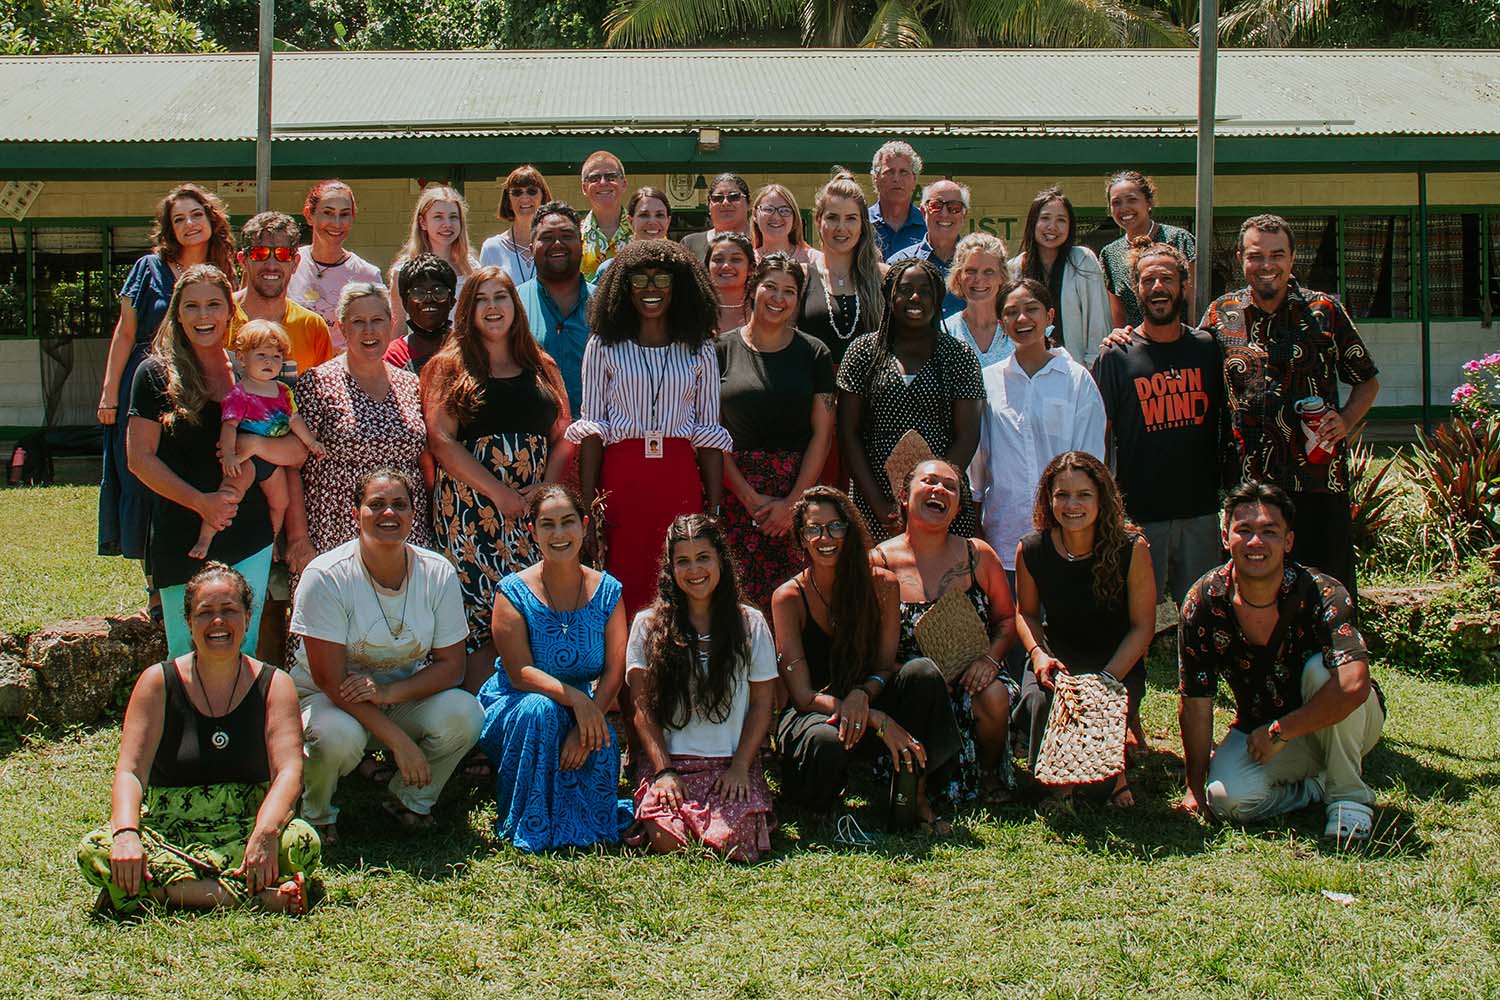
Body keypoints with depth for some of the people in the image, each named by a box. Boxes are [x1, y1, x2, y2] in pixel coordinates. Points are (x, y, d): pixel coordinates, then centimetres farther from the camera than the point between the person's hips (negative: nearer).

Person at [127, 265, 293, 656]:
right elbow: (140, 458, -5)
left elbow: (298, 450, 3)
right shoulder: (157, 374, -1)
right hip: (183, 544, -2)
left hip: (249, 541, 3)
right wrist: (199, 501, -16)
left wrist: (255, 444, -17)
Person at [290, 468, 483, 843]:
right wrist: (399, 741, -27)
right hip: (328, 699, -3)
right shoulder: (326, 577, -20)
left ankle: (409, 800, 3)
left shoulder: (438, 573, -9)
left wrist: (389, 691, -25)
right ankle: (315, 813, -2)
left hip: (406, 695, 3)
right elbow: (330, 679, -21)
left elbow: (451, 666, -6)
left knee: (464, 714, -25)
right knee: (338, 735, -36)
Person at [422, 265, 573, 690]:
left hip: (537, 509, 3)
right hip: (471, 508, -3)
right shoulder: (449, 367, 5)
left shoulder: (542, 367, 16)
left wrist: (545, 489, -6)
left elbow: (564, 437, 13)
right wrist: (500, 494, -12)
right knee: (480, 620, -10)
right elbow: (441, 440, -6)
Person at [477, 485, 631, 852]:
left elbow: (614, 672, -6)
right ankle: (528, 827, -17)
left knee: (602, 743, -30)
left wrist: (585, 727, -23)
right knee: (538, 708, -35)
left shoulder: (607, 591, -1)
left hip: (582, 712, 2)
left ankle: (580, 824, 1)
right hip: (510, 709, -2)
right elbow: (520, 672, -18)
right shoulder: (514, 591, -9)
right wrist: (576, 698, -34)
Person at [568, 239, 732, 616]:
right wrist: (588, 503, -5)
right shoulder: (604, 345, 6)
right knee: (621, 589, -1)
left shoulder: (699, 349, 10)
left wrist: (714, 508, 2)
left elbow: (710, 430, 9)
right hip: (621, 477, -1)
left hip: (680, 480, 1)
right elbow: (590, 427, 4)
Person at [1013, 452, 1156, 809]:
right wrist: (1038, 654, -12)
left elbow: (1142, 626, -7)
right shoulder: (1031, 551, -8)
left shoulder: (1132, 549, -14)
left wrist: (1106, 680, -20)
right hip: (1057, 657, 1)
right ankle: (1056, 781, 1)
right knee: (1042, 700, -31)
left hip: (1118, 663, -1)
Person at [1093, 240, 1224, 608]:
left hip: (1202, 512, 3)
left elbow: (1226, 421, 15)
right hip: (1139, 513, -3)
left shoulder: (1207, 349, 6)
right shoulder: (1116, 357, -2)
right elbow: (1099, 436, -2)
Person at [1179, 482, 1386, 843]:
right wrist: (1195, 788, -5)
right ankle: (1321, 786, 2)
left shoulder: (1321, 595, -26)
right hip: (1262, 729, 2)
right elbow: (1196, 704, -9)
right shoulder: (1203, 603, -16)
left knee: (1320, 668, -33)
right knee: (1227, 798, -27)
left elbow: (1353, 685, -42)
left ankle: (1349, 795, -16)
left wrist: (1278, 732, -32)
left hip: (1340, 727, -2)